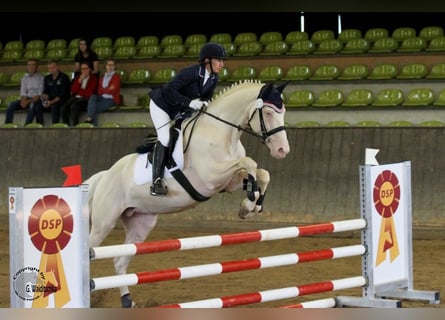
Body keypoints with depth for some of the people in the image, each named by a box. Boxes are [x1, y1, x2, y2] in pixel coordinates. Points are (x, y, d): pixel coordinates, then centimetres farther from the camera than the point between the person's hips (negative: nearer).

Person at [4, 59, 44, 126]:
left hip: (37, 100, -5)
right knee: (12, 105, -19)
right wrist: (23, 100, -14)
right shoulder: (25, 78, 13)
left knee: (32, 105, -39)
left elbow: (40, 94, -11)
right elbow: (23, 93, 9)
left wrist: (28, 101, -20)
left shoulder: (40, 77, -4)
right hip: (27, 99, 5)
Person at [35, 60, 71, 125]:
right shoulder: (47, 78, 14)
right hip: (50, 101, 5)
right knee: (38, 107, -21)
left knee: (54, 106, -37)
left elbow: (63, 94, -13)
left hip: (61, 101, -5)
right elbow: (45, 91, 13)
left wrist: (52, 102, -23)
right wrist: (44, 96, -13)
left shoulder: (64, 77, -6)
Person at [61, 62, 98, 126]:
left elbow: (90, 92, -4)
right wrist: (80, 80, -3)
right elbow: (73, 90, 8)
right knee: (63, 108, -26)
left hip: (86, 99, -5)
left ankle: (75, 126, -34)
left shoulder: (93, 78, 4)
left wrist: (79, 92, 5)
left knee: (74, 106, -37)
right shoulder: (77, 77, 19)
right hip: (75, 98, 5)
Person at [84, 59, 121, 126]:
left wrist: (103, 90, -2)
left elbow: (113, 90, -10)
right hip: (102, 98, 5)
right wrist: (108, 89, -6)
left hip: (111, 100, -5)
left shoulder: (116, 76, 1)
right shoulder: (102, 77, 19)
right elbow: (99, 91, 7)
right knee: (93, 96, -30)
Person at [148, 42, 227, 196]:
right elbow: (169, 90, -35)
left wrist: (204, 104, -21)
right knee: (165, 138, -21)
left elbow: (207, 97, 3)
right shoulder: (191, 72, -32)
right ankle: (157, 181, -21)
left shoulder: (213, 78, -8)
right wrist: (190, 102, -41)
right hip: (161, 104, -8)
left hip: (179, 110, 8)